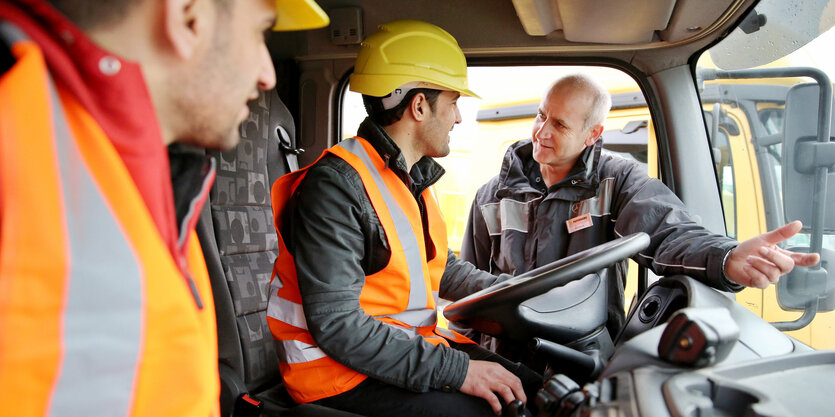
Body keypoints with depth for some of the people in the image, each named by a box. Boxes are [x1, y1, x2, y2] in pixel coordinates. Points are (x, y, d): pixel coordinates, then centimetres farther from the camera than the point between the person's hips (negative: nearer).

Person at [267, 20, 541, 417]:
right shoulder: (336, 186, -19)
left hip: (414, 345, 9)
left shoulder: (414, 177, 12)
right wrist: (455, 370, -24)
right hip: (345, 373, -9)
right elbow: (335, 325, -24)